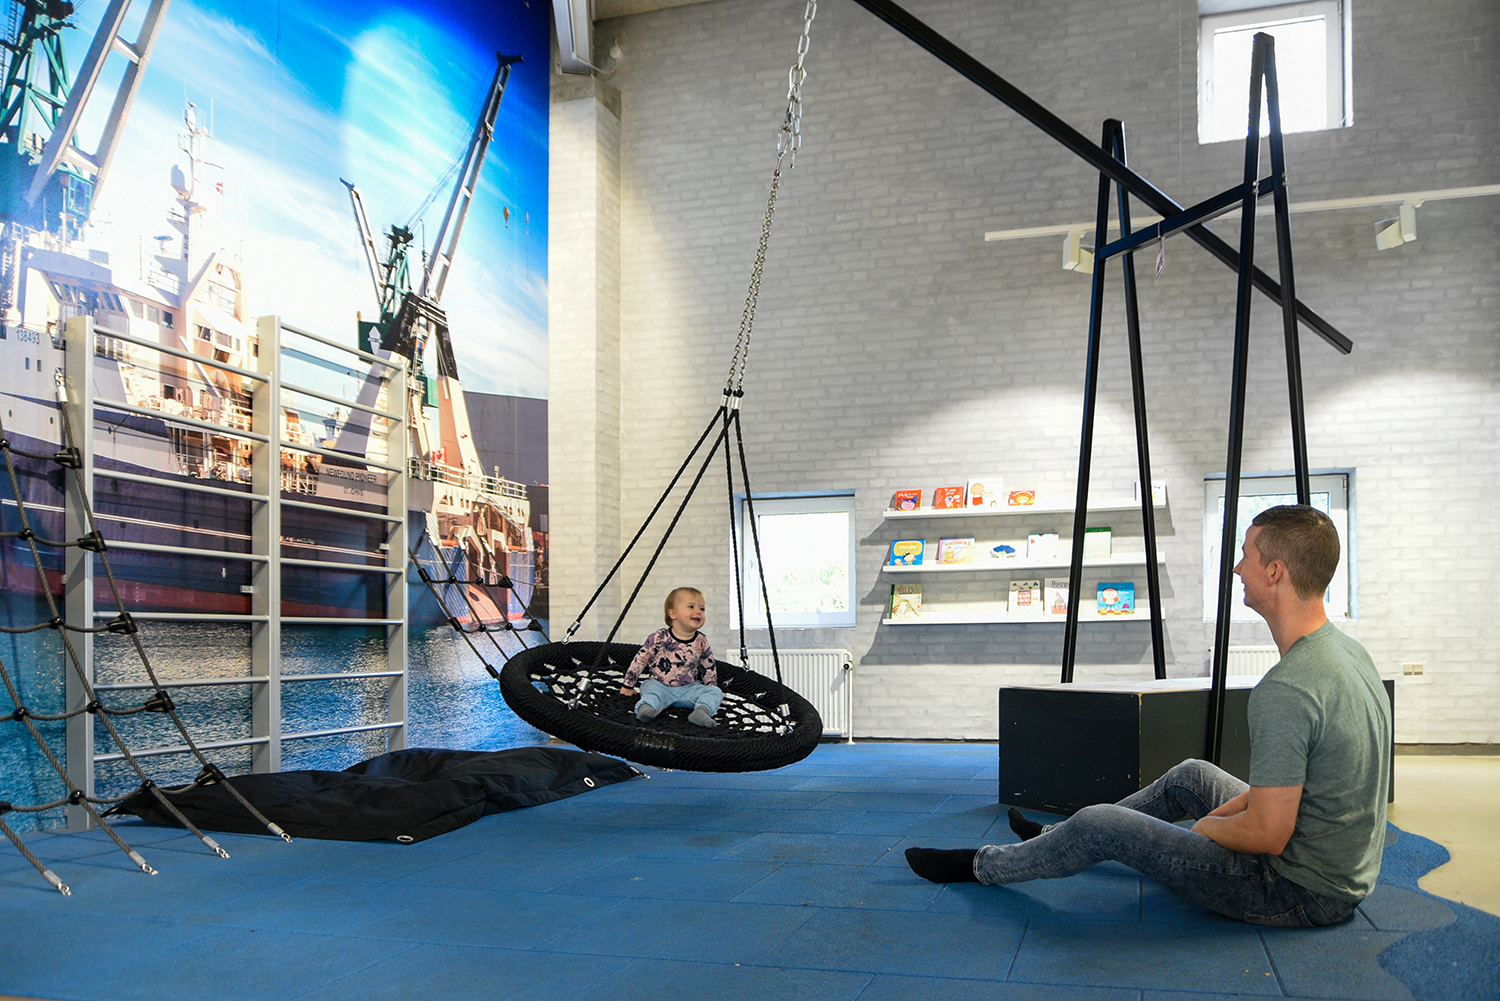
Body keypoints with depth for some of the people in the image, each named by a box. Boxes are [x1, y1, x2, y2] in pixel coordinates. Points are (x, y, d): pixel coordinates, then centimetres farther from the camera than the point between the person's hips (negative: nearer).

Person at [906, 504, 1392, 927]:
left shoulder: (1285, 692, -30)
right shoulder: (1348, 651, 3)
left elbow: (1267, 835, -27)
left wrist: (1205, 826, -6)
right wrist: (1225, 813, 11)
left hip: (1300, 892, -9)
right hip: (1350, 871, 9)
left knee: (1099, 826, -4)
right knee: (1191, 777, 26)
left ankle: (983, 865, 22)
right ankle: (1055, 835, 44)